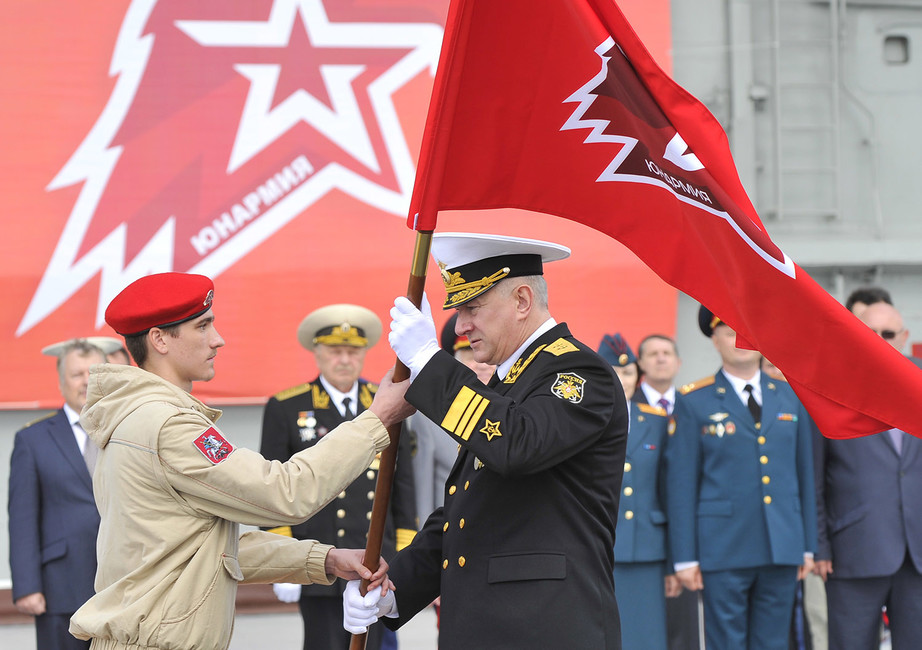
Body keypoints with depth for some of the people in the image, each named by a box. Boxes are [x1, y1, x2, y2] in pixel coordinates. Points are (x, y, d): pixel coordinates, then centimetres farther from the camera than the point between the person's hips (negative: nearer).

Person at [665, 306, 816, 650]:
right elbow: (681, 484, -1)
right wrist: (685, 557, -6)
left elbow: (804, 473, 14)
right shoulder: (694, 402, 1)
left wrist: (808, 545, 10)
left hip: (783, 550, 3)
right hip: (723, 550, -3)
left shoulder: (791, 397, 12)